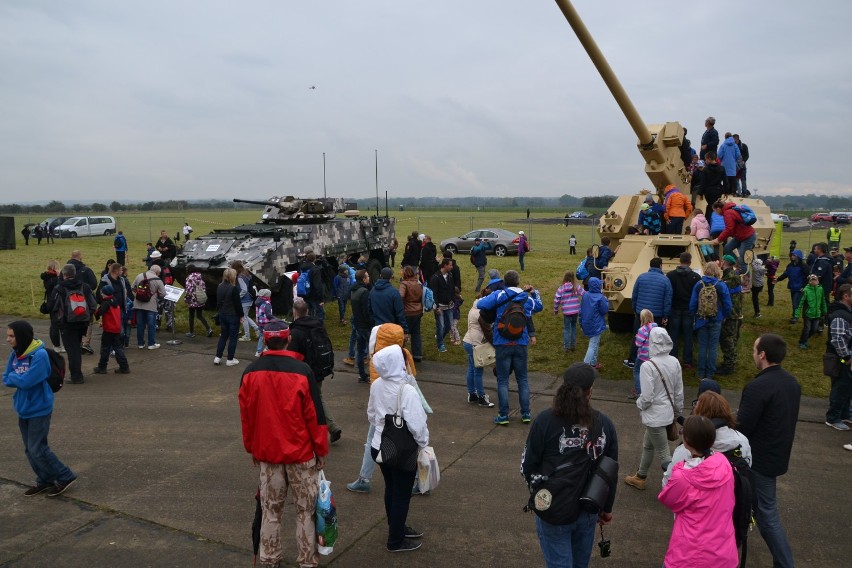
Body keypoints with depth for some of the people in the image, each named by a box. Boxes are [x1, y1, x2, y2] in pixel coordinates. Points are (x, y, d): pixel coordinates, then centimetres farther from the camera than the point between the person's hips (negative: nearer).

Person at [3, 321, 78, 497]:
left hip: (39, 410, -8)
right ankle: (45, 480, 31)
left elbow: (26, 381, -25)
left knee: (37, 449, -4)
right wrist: (18, 379, -13)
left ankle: (65, 477, 12)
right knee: (30, 449, 15)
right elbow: (6, 380, 4)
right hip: (23, 410, 8)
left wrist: (13, 377, -8)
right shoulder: (14, 354, 2)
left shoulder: (39, 355, -22)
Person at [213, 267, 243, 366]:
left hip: (222, 315, 7)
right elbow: (238, 303, -15)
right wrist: (241, 315, -6)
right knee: (233, 337, 3)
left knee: (223, 336, 17)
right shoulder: (234, 288, -18)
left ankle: (218, 357, 17)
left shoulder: (219, 287, 4)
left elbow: (218, 302, 12)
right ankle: (230, 360, 7)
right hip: (233, 316, -7)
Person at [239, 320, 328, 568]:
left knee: (271, 509, 16)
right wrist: (321, 450, 0)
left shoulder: (251, 371, -4)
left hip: (267, 452, 3)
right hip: (301, 452, -3)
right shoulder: (301, 370, -15)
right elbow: (315, 415, -11)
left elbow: (245, 415, 5)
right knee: (306, 510, 10)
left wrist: (252, 448, 17)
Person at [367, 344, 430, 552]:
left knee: (391, 489, 23)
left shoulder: (376, 385, -4)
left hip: (379, 447, 7)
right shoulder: (407, 390, -27)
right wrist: (423, 443, -6)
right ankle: (396, 541, 25)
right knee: (402, 495, 11)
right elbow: (416, 424, -25)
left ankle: (397, 528, 43)